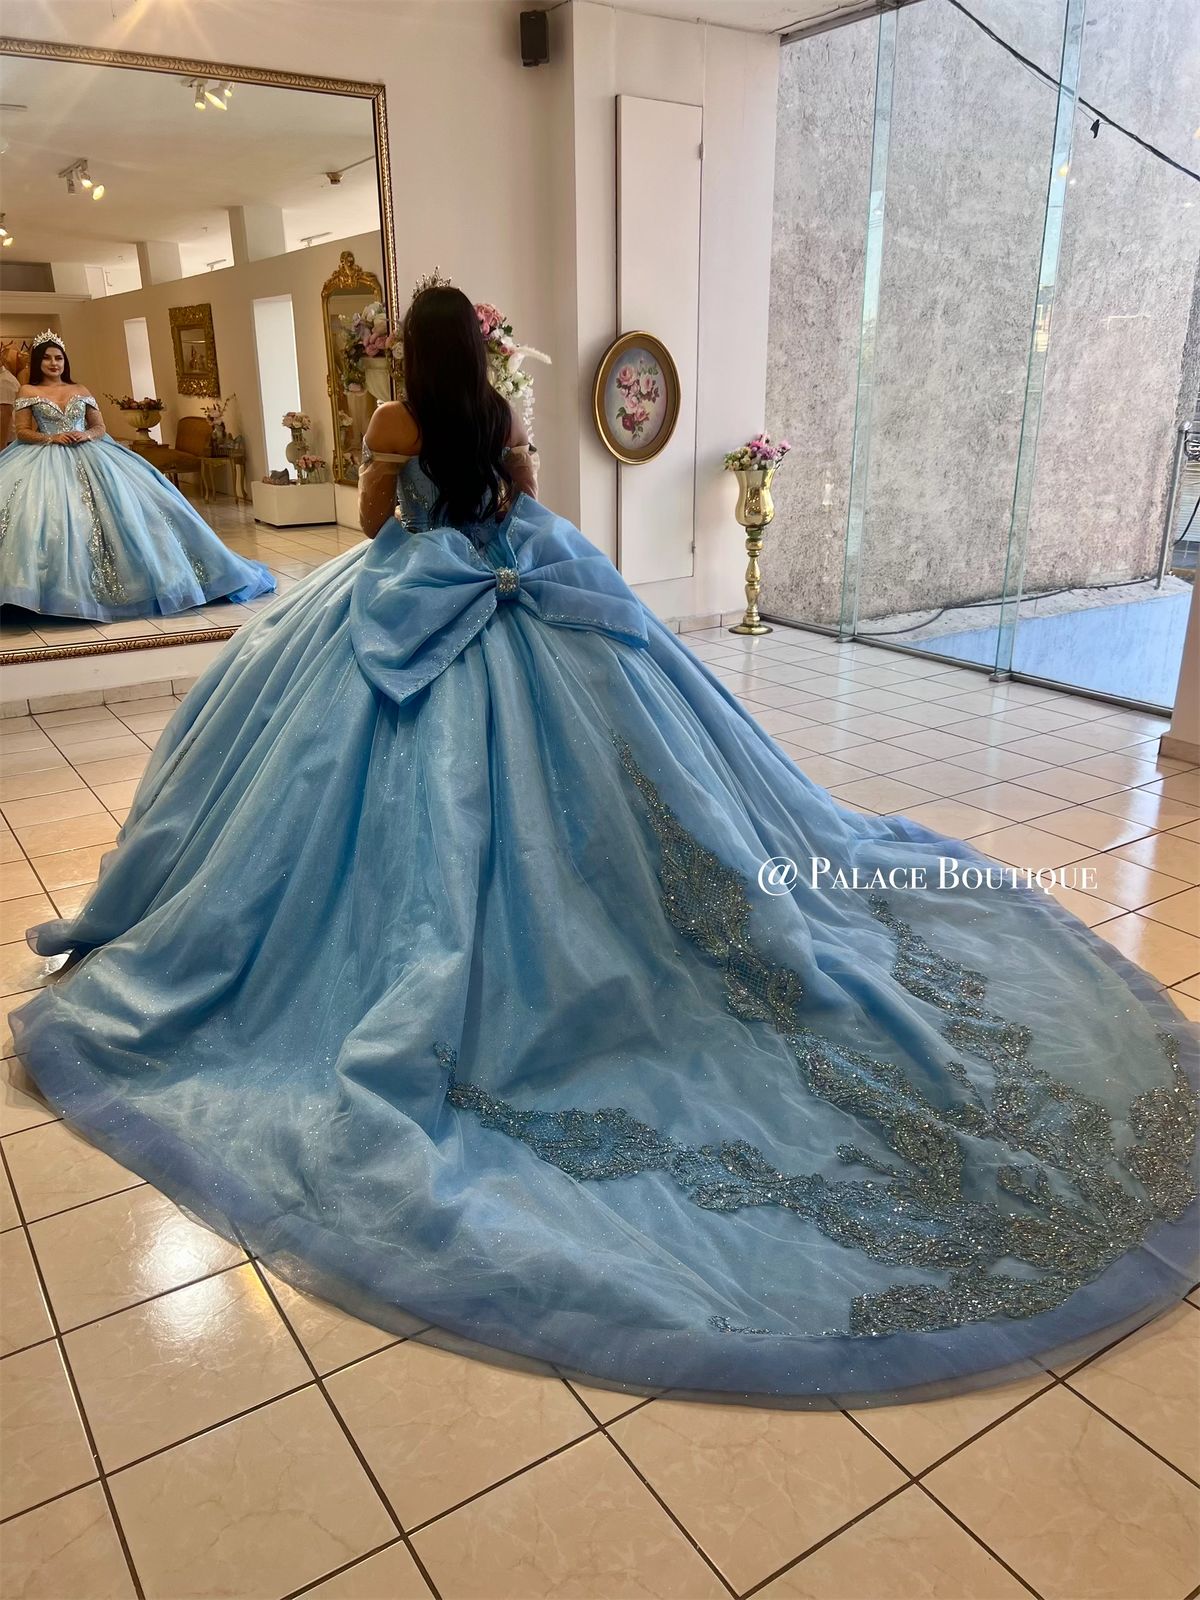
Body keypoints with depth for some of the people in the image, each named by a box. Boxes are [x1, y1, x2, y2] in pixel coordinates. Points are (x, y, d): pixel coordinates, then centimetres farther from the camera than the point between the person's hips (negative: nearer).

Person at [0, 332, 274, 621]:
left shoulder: (81, 391, 15)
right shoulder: (28, 392, 9)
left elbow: (101, 428, 15)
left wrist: (86, 435, -7)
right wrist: (51, 438, -11)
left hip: (87, 457, 3)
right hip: (45, 460, -2)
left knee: (121, 504, -13)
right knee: (47, 517, -25)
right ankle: (58, 588, -22)